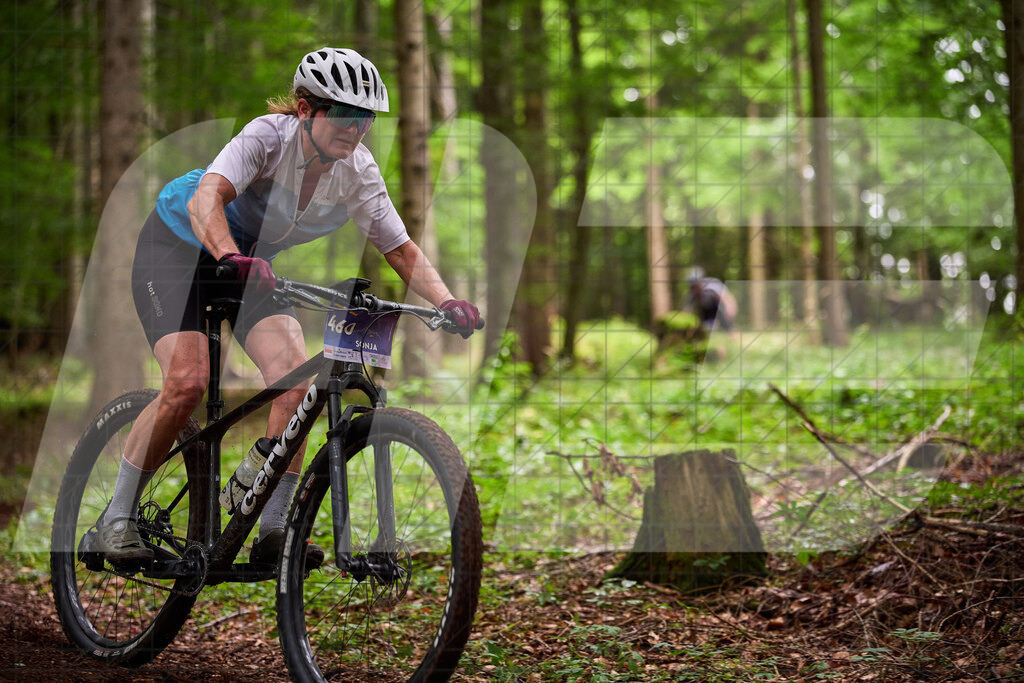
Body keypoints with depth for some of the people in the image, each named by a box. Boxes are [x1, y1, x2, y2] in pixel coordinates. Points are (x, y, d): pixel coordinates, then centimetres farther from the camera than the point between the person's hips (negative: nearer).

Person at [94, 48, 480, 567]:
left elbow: (403, 252, -10)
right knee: (188, 380, -24)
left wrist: (447, 302, -28)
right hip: (178, 246, -5)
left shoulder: (357, 172, -15)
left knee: (296, 374, -18)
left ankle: (274, 530, -10)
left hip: (251, 261, 5)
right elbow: (206, 198, -45)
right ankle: (118, 518, -7)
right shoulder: (269, 136, -30)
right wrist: (232, 258, -64)